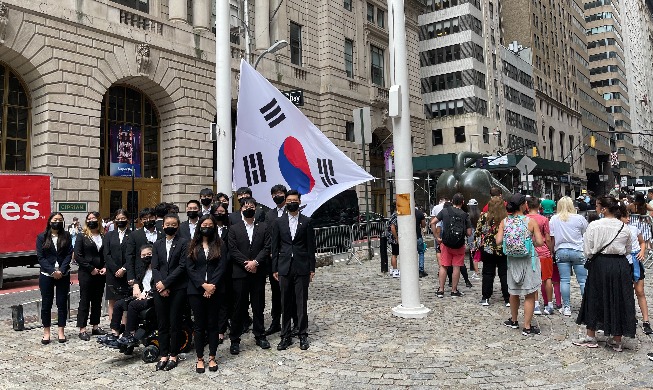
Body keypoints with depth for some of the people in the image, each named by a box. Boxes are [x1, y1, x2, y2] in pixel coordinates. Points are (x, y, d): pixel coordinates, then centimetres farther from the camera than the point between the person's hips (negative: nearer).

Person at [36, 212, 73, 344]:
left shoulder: (66, 236, 4)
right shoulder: (41, 237, 1)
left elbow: (69, 254, -1)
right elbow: (40, 257, -4)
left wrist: (61, 270, -13)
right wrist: (53, 271, -13)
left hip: (63, 275, 1)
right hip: (46, 275, -1)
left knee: (62, 303, 5)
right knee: (46, 304, 5)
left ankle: (61, 332, 14)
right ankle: (46, 332, 16)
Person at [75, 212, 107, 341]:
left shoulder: (103, 237, 8)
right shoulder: (82, 237, -2)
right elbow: (78, 255, -8)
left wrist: (105, 267, -4)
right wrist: (91, 269, -12)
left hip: (100, 274, 4)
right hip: (86, 273, -4)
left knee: (97, 301, 10)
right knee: (84, 301, 0)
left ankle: (95, 326, 19)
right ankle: (82, 329, 6)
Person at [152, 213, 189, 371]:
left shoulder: (183, 243, -1)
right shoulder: (157, 245, 12)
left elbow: (182, 266, -8)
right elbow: (155, 267, 5)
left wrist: (166, 283, -12)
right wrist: (159, 284, -9)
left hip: (178, 288, -3)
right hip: (160, 289, 3)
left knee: (175, 323, 2)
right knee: (162, 324, 7)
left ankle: (173, 356, 14)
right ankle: (164, 355, 17)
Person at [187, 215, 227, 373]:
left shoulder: (219, 245, 5)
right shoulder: (193, 246, 6)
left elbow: (222, 267, -2)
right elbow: (190, 268, -1)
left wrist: (212, 285, -13)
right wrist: (203, 285, -12)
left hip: (214, 290, 0)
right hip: (196, 290, 0)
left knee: (213, 324, 6)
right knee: (199, 324, 6)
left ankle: (212, 357, 17)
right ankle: (200, 358, 16)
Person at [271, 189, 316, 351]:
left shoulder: (307, 221, 3)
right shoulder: (279, 222, 7)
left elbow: (311, 246, 3)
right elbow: (275, 247, 7)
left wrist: (312, 268, 0)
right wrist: (275, 268, 3)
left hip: (302, 267, -1)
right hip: (284, 268, 2)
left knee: (302, 303, 3)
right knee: (285, 303, 7)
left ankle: (303, 335, 14)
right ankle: (286, 336, 16)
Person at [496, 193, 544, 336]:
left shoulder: (504, 221, -4)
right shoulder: (530, 221, -12)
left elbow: (498, 241, -10)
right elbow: (540, 242, -16)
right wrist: (531, 241, 5)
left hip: (512, 260, 4)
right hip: (529, 260, -4)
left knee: (514, 292, 20)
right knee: (530, 295, 5)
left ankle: (513, 321, 35)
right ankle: (527, 327, 8)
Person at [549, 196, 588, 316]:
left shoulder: (553, 219, 1)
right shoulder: (579, 218, -5)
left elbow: (551, 239, 3)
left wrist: (552, 252, 11)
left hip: (561, 251, 2)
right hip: (577, 251, -1)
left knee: (564, 280, 4)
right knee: (583, 280, 4)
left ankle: (566, 307, 8)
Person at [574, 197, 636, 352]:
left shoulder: (594, 226, -12)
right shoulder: (624, 228, -2)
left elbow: (587, 250, -9)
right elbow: (628, 250, 11)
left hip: (600, 264, -2)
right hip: (621, 265, 3)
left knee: (594, 299, 11)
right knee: (619, 301, 10)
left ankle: (590, 337, 20)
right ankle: (617, 341, 18)